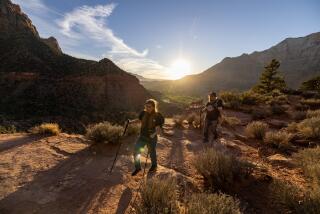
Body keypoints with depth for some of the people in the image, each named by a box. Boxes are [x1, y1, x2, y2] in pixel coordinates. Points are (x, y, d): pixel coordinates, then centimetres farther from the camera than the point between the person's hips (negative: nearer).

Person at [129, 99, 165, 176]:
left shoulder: (158, 116, -21)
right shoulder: (143, 113, -8)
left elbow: (159, 130, -19)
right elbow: (139, 120, 12)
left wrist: (154, 133, -38)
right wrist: (131, 122, -3)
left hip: (152, 139, -3)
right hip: (142, 137, 4)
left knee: (152, 153, 18)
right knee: (136, 152, 3)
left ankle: (154, 166, 49)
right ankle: (137, 168, 29)